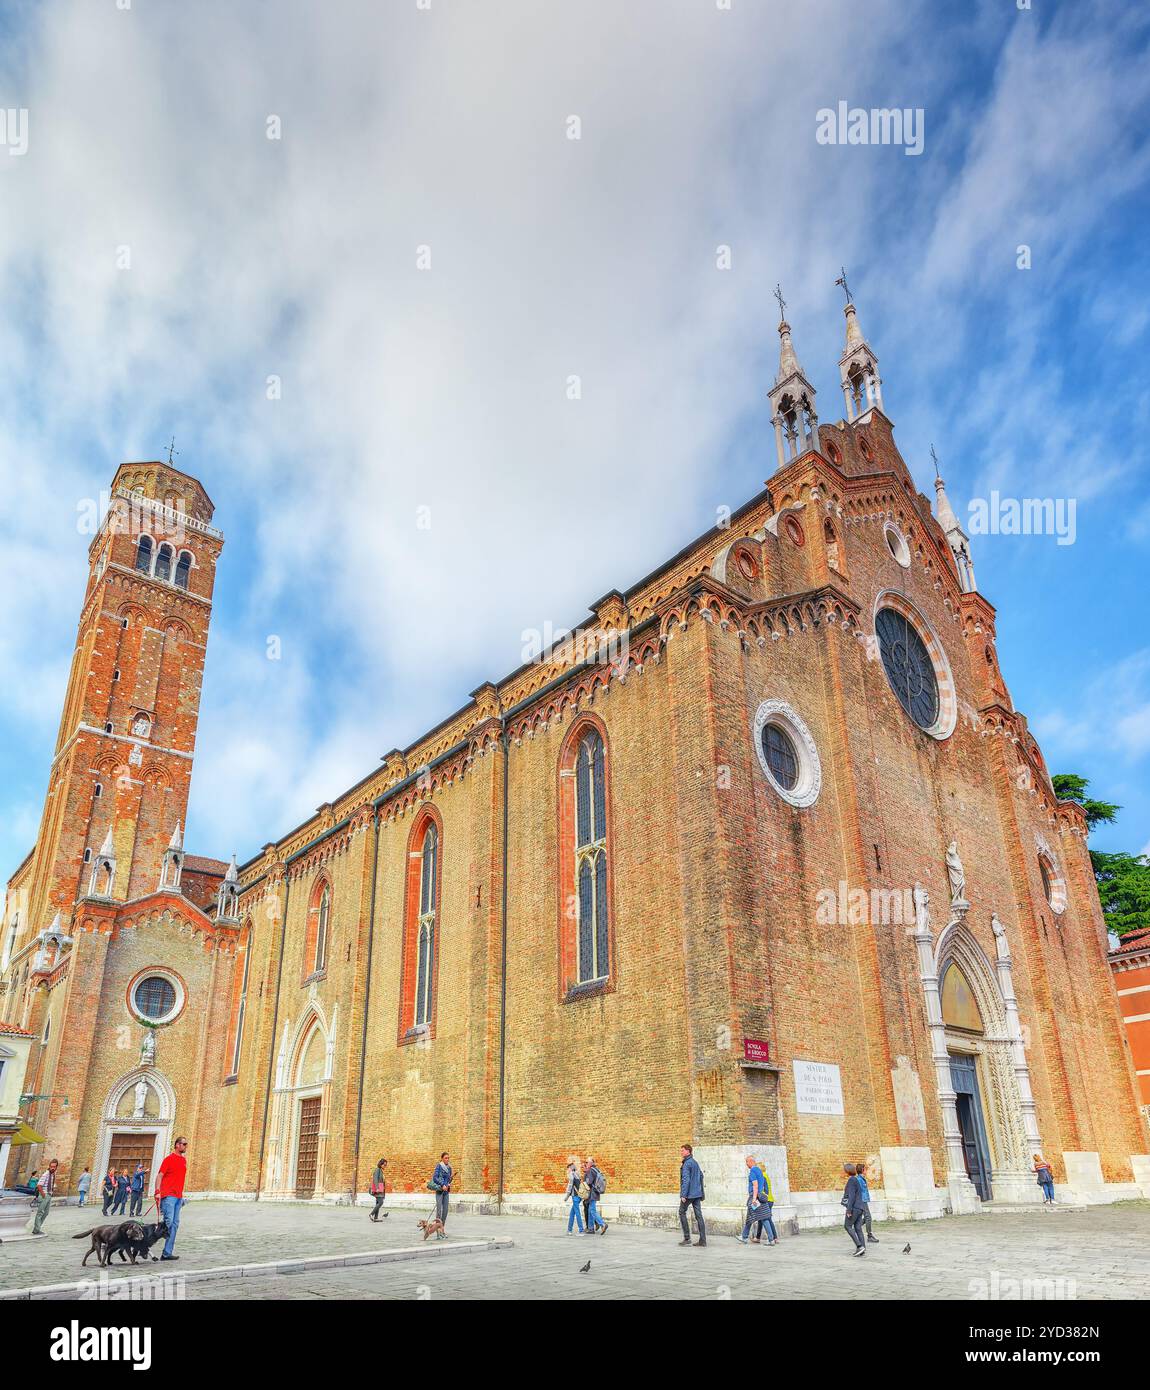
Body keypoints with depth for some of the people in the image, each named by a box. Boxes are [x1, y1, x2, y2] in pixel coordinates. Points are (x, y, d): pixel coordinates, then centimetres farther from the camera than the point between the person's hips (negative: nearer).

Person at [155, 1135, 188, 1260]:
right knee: (168, 1221, -15)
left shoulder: (184, 1160, 16)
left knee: (175, 1224, 4)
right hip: (168, 1196, -7)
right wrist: (157, 1192, -19)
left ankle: (167, 1253, 6)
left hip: (178, 1196, 7)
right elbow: (159, 1175, -9)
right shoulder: (169, 1159, -5)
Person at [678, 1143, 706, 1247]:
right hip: (697, 1193, 8)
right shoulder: (695, 1162, 13)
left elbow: (686, 1180, -20)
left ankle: (687, 1238, 3)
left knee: (682, 1212, 6)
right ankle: (702, 1240, 3)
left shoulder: (687, 1163, -14)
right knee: (699, 1215, 6)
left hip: (689, 1193, -8)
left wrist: (683, 1195, -20)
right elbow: (701, 1175, 22)